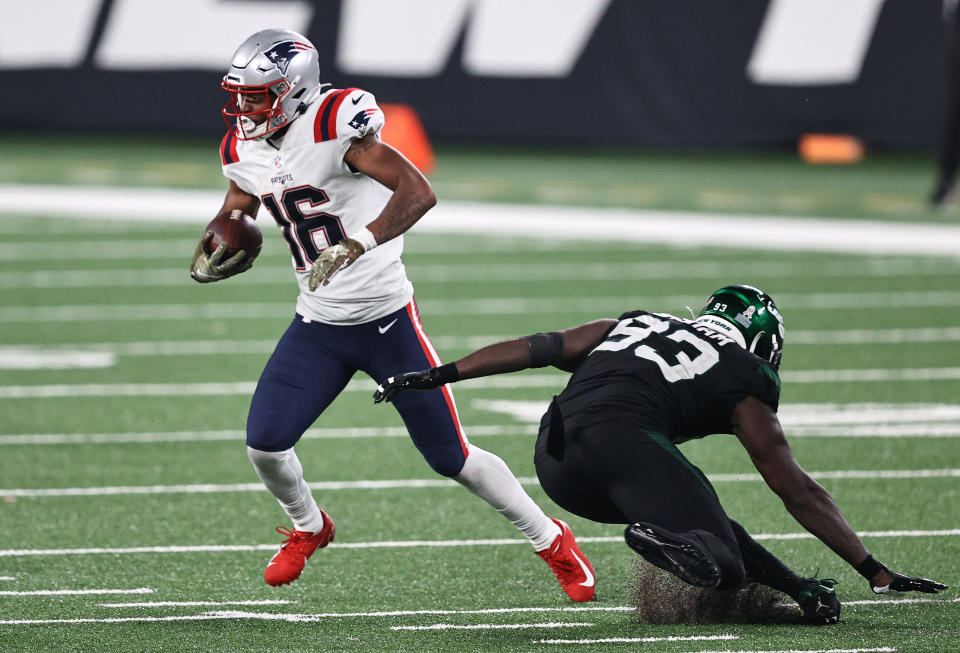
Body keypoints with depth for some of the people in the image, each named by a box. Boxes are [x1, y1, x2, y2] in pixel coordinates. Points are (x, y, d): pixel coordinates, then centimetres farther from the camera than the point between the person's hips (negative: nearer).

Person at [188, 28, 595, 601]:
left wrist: (356, 246, -43)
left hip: (387, 321, -6)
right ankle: (309, 528, 24)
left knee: (451, 456, 0)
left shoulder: (333, 125, -22)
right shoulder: (246, 150, 1)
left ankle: (551, 540, 20)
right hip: (318, 326, 6)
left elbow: (419, 192, -32)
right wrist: (213, 252, -4)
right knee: (265, 443, -8)